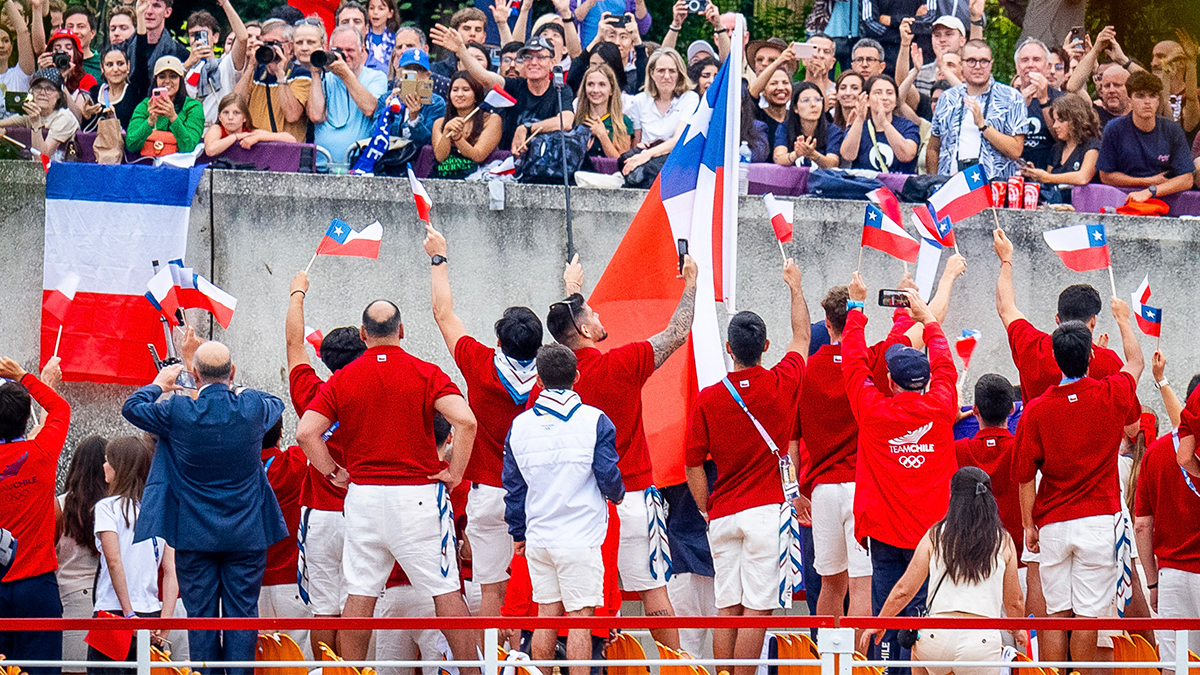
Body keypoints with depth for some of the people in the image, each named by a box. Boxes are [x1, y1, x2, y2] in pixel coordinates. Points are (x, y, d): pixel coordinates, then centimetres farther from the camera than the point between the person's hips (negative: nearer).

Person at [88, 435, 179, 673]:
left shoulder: (108, 507, -4)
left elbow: (114, 562, -15)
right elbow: (171, 571, 3)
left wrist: (129, 616, -14)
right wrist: (165, 623, -3)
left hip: (113, 612, -5)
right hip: (152, 612, 5)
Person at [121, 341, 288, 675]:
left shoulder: (177, 411, -14)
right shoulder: (253, 407, -9)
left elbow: (132, 407, 5)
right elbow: (277, 404, 17)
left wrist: (160, 384, 22)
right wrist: (234, 388, 27)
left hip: (195, 535, -1)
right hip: (247, 535, 1)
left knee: (201, 614, 5)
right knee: (242, 612, 4)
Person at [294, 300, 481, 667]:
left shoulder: (342, 380, 3)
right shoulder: (426, 374, -3)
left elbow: (306, 432, -5)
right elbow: (465, 420, -17)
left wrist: (334, 473, 4)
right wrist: (455, 471, -7)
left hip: (362, 495, 2)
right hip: (418, 495, -2)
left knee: (360, 593, 7)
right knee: (445, 589, 2)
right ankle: (470, 669, 2)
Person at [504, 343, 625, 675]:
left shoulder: (519, 425, 5)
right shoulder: (594, 421, -7)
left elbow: (513, 486, 10)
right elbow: (609, 478, -7)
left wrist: (518, 534, 20)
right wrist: (617, 495, 17)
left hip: (538, 539, 4)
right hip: (580, 537, -4)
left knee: (546, 615, 11)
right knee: (579, 618, -3)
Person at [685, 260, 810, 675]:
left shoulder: (707, 400, -3)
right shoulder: (781, 385, -4)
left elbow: (693, 466, 1)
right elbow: (802, 336, 15)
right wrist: (794, 285, 29)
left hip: (723, 516, 3)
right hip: (768, 511, -3)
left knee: (727, 607, 8)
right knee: (757, 608, -4)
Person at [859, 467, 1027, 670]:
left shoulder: (935, 535, 5)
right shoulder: (1003, 541, 5)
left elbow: (904, 590, 8)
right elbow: (1014, 602, 12)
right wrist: (1017, 631, 33)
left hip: (936, 637, 1)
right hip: (982, 642, -1)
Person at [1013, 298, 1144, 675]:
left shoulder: (1035, 410, -4)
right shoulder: (1111, 397, -5)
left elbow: (1025, 475, 0)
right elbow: (1136, 362, 18)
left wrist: (1029, 525, 12)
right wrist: (1122, 318, 34)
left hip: (1053, 525, 1)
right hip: (1098, 520, -1)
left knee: (1056, 614, 6)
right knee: (1088, 616, -1)